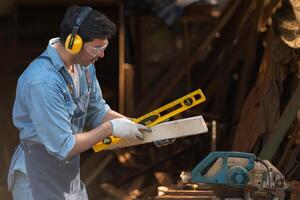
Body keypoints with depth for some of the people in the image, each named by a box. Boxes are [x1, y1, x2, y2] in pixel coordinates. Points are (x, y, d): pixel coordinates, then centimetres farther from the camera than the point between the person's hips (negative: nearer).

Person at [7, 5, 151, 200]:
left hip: (70, 176, 8)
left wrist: (140, 128, 1)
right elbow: (63, 148, -25)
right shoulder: (42, 82, -29)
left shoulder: (84, 65, -2)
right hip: (39, 182, -8)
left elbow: (97, 112, 14)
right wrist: (111, 128, -17)